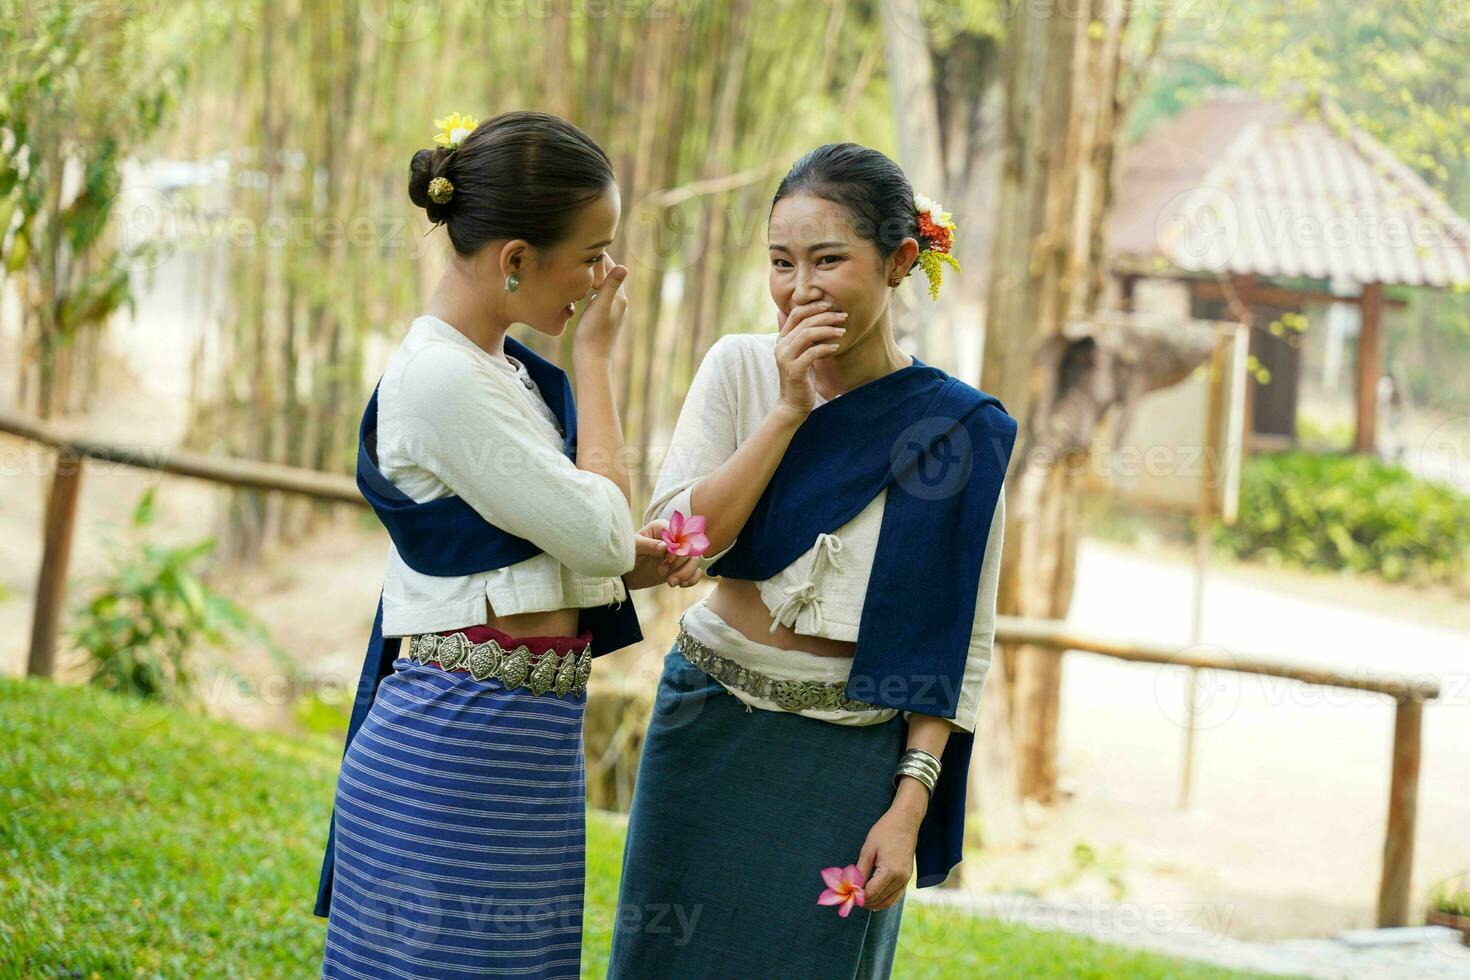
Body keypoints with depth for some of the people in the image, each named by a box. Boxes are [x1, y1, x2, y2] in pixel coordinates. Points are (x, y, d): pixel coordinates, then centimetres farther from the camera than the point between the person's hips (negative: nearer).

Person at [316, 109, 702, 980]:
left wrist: (627, 564, 0)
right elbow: (602, 532, -15)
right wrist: (595, 360, -6)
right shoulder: (441, 379, -18)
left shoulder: (498, 368, 12)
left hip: (524, 741, 9)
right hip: (461, 742, -9)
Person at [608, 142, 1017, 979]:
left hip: (852, 756, -1)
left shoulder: (961, 432, -6)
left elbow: (965, 641, -3)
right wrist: (789, 410, -15)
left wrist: (911, 804, -8)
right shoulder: (739, 369, -2)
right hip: (712, 731, 2)